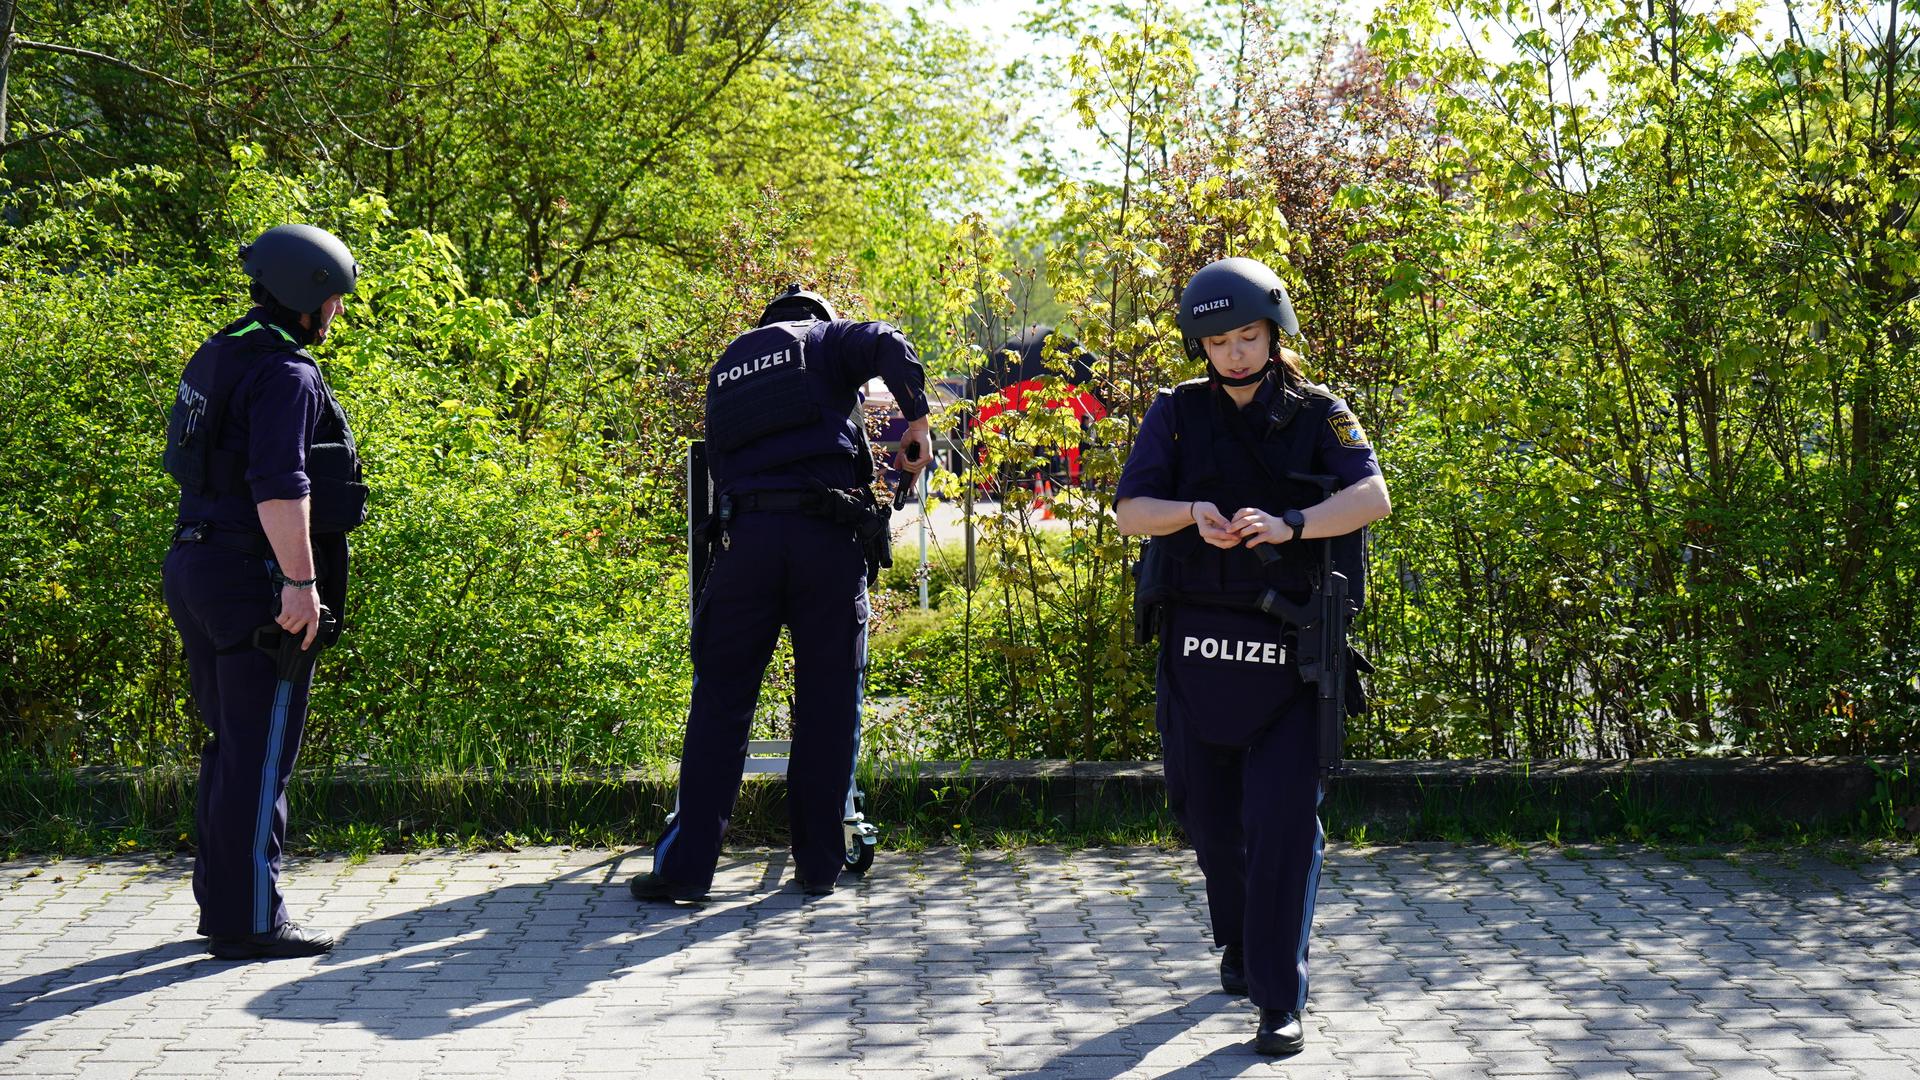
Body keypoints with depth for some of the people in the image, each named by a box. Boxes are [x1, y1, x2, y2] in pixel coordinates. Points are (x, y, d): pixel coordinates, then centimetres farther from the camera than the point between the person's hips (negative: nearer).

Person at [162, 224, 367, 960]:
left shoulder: (216, 359, 15)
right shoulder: (286, 375, -16)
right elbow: (278, 486, -26)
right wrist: (301, 582, -26)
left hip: (199, 568, 10)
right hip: (256, 580, -10)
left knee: (232, 745, 18)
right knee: (261, 755, -3)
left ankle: (221, 900, 27)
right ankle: (248, 922, 2)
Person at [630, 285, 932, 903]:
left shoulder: (727, 366, 26)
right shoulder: (827, 339, 13)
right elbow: (888, 346, -8)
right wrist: (917, 421, -3)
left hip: (743, 535, 3)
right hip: (829, 536, -2)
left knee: (720, 701, 6)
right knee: (829, 705, 6)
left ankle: (687, 865, 3)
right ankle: (819, 865, 10)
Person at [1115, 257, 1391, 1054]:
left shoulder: (1318, 415, 1)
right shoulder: (1177, 414, 5)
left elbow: (1372, 497, -16)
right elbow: (1130, 511, -3)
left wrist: (1289, 525, -32)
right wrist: (1193, 514, -23)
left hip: (1288, 651, -2)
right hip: (1197, 645, 2)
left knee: (1284, 822, -7)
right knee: (1207, 811, 14)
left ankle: (1280, 999, -1)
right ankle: (1238, 941, 41)